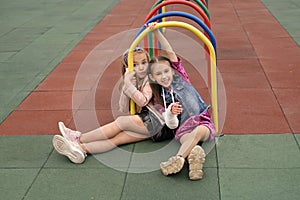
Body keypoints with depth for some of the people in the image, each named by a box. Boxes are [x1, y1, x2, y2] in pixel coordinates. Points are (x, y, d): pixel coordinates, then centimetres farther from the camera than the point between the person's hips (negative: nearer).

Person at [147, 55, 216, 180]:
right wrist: (170, 113, -17)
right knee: (187, 139, -34)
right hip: (184, 129, 1)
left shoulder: (180, 80, 10)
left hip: (203, 122, -1)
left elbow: (174, 59, 0)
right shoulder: (160, 97, 11)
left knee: (199, 131, -36)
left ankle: (179, 158, -51)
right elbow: (172, 125, 3)